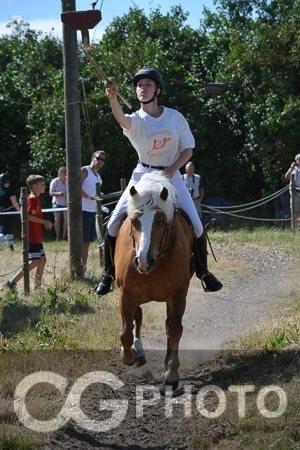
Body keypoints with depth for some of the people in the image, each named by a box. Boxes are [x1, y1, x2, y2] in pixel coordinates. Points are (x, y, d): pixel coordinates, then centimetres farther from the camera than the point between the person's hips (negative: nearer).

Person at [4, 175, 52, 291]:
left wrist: (44, 223, 10)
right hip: (32, 237, -10)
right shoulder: (32, 199, -15)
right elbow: (28, 216, -24)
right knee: (35, 262, -11)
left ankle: (37, 286, 15)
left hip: (37, 237, 10)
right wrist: (44, 222, -17)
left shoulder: (36, 199, 15)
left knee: (42, 260, 11)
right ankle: (12, 283, -8)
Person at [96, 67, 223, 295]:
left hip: (171, 175, 1)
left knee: (195, 224, -7)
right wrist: (113, 99, -57)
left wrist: (171, 170, -16)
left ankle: (203, 270, 13)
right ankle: (109, 273, 7)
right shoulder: (136, 120, -10)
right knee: (114, 223, -9)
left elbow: (188, 150, 1)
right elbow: (121, 119, -36)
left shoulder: (175, 117, -5)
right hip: (143, 175, -1)